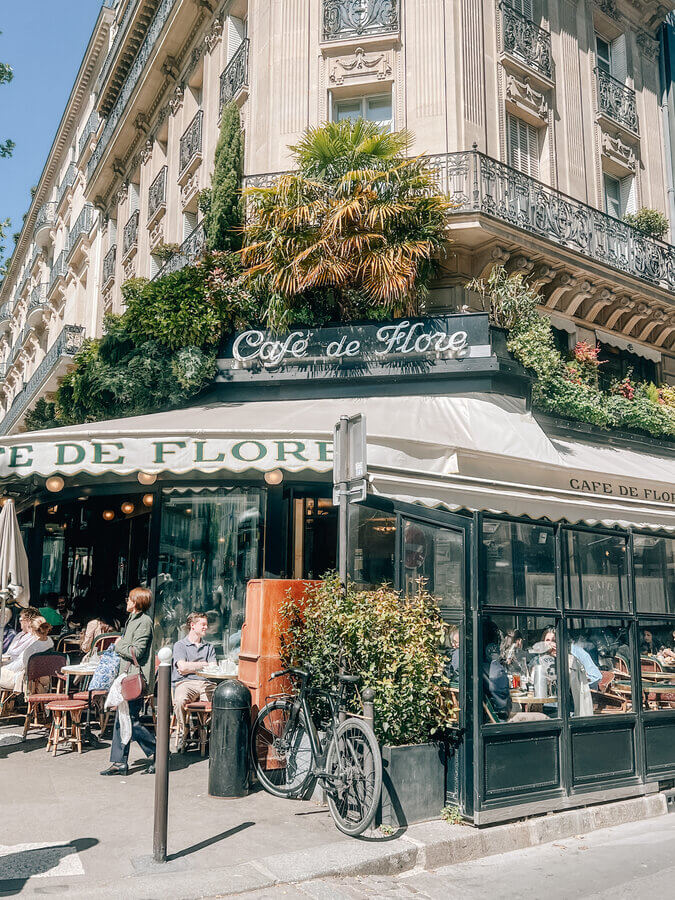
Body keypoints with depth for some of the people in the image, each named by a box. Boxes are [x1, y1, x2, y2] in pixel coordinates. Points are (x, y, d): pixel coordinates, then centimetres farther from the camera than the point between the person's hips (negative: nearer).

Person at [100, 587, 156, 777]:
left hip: (136, 679, -10)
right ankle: (119, 763, 15)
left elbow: (136, 652, -20)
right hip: (128, 677, 10)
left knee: (131, 720, -7)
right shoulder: (133, 619, 17)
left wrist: (119, 645, -6)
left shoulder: (144, 621, -14)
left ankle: (156, 754, 6)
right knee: (122, 719, 10)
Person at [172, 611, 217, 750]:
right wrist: (204, 664, 1)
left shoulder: (209, 647, 25)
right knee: (179, 701, -36)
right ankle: (182, 732, -13)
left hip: (206, 683, 3)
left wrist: (190, 668, -3)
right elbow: (182, 667, -5)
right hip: (185, 683, -3)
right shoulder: (180, 645, 12)